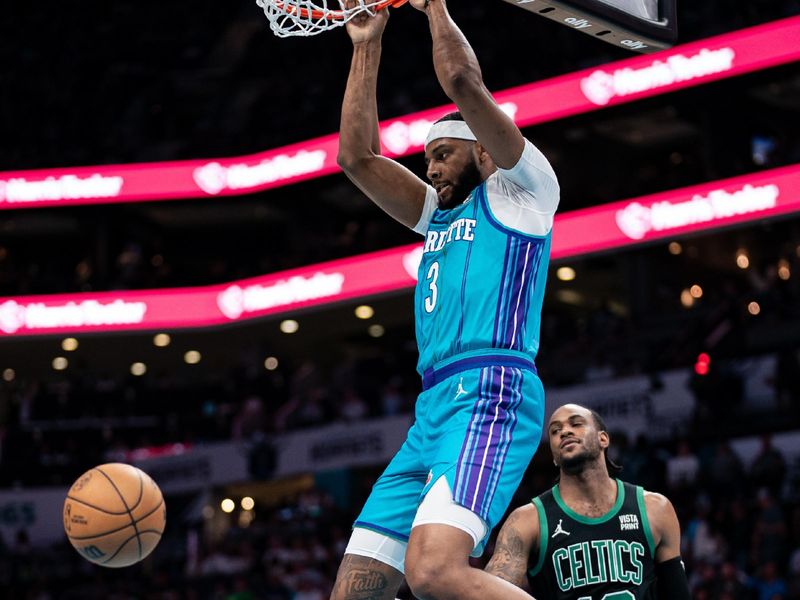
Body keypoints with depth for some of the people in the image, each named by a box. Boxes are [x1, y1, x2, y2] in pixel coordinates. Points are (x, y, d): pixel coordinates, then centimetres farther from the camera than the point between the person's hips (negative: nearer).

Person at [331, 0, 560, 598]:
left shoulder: (523, 189, 8)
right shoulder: (440, 216, 30)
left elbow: (464, 83, -3)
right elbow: (358, 156, 25)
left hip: (492, 396, -9)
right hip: (433, 412, 9)